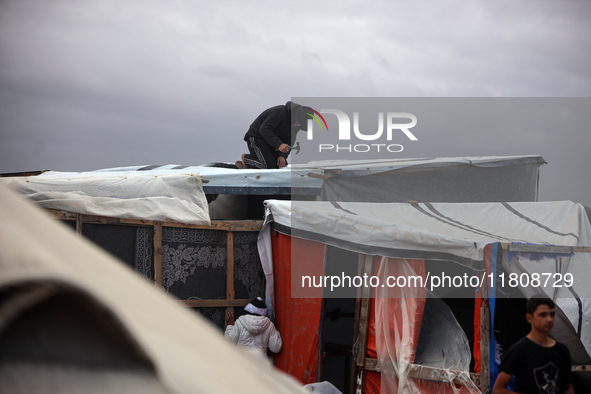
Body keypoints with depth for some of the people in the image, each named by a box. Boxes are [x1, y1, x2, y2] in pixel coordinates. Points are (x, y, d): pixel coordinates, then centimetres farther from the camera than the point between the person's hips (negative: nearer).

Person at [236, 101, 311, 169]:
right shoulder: (279, 112, -27)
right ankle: (246, 159, 1)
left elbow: (288, 142, 2)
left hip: (270, 142, 9)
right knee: (270, 165, -21)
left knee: (282, 164, -1)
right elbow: (264, 129, -32)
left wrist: (283, 156, -17)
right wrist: (279, 144, -40)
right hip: (256, 138, -9)